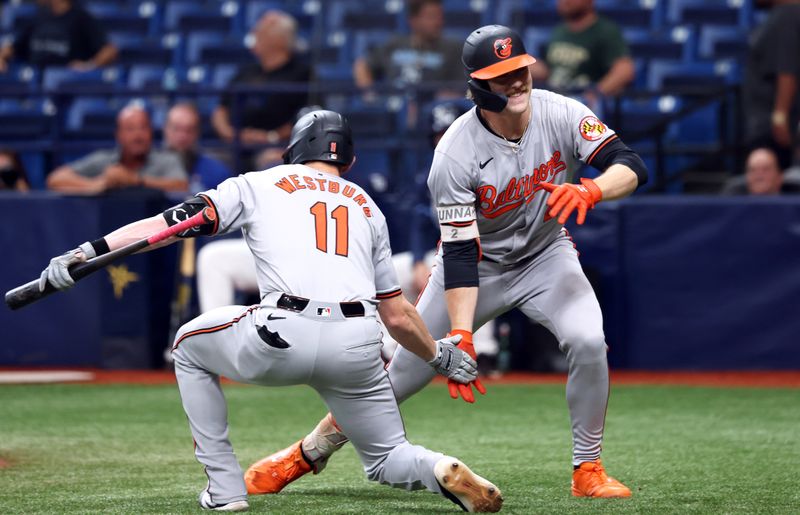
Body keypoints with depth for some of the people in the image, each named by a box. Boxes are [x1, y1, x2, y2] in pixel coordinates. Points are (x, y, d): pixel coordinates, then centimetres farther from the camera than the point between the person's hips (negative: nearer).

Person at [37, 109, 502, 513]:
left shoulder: (260, 185, 19)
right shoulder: (368, 207, 27)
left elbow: (178, 221, 6)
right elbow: (399, 315, 25)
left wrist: (88, 252, 2)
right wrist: (441, 356, 43)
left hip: (281, 339, -3)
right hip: (358, 345, 3)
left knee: (190, 347, 28)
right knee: (388, 459, 23)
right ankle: (443, 472, -13)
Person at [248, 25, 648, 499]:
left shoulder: (561, 115, -21)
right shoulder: (455, 154, -27)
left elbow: (632, 167, -25)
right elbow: (459, 255, -28)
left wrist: (589, 190, -47)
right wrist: (460, 337, -36)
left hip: (545, 257, 2)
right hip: (477, 264, -2)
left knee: (588, 341, -25)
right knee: (406, 370, 0)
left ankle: (588, 469, -8)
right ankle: (310, 451, 20)